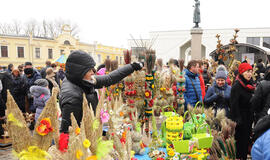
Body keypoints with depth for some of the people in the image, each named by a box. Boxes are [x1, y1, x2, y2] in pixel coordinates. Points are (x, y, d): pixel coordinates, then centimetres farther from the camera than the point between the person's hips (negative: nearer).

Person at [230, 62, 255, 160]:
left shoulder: (250, 85, 9)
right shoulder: (237, 86, -16)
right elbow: (234, 105, -20)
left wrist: (252, 117, 15)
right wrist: (237, 120, -22)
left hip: (249, 118, 8)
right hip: (240, 119, -8)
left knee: (247, 140, 15)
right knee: (240, 141, -1)